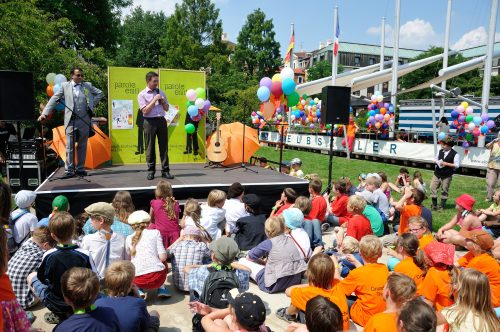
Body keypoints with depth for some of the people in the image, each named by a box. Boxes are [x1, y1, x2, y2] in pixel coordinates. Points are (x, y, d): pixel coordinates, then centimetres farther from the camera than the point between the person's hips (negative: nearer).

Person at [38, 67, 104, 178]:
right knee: (70, 146, -3)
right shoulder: (65, 86, 7)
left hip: (84, 120, 2)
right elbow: (54, 99, 4)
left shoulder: (88, 85, 12)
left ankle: (80, 169, 14)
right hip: (71, 121, -2)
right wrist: (45, 113, -5)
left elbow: (100, 93, 19)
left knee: (82, 146, 7)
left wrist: (92, 103, 6)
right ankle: (69, 170, 0)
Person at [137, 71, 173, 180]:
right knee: (150, 147, 0)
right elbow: (145, 111, -9)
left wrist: (162, 101, -1)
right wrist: (154, 100, -9)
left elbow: (167, 108, 19)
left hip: (161, 120, 3)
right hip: (150, 122, -3)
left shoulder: (161, 92, 15)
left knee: (164, 146, 1)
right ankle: (151, 171, 9)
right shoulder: (142, 94, 2)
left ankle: (165, 171, 5)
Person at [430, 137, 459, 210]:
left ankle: (442, 206, 19)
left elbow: (457, 165, -15)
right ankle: (434, 205, 14)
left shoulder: (455, 154, -11)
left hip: (447, 176, -4)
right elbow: (435, 159, 16)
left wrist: (446, 163, -21)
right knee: (433, 187, 2)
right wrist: (437, 162, -7)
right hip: (437, 173, 5)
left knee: (444, 190, 5)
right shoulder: (440, 151, 4)